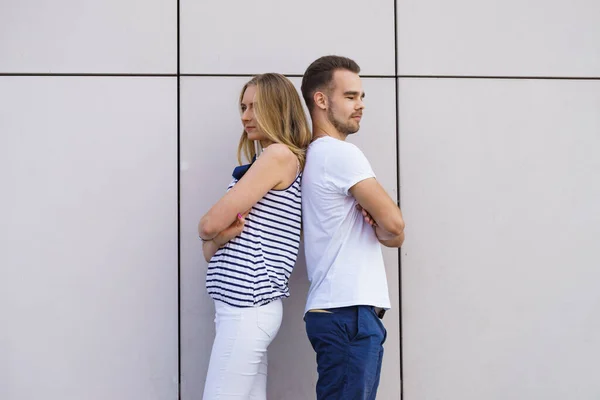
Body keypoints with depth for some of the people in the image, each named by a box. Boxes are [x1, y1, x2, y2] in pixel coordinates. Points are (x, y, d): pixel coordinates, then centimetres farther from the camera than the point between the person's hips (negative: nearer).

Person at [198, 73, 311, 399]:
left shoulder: (281, 155, -9)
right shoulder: (261, 165, 19)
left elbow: (209, 224, -14)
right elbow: (210, 252, 13)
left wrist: (211, 230, 7)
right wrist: (221, 235, -7)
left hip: (248, 308, -9)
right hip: (244, 306, 9)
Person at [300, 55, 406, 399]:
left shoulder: (318, 155, 20)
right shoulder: (340, 153, -9)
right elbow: (394, 225, -14)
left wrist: (370, 219, -3)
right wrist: (379, 227, 9)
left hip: (339, 310, 10)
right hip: (349, 314, -10)